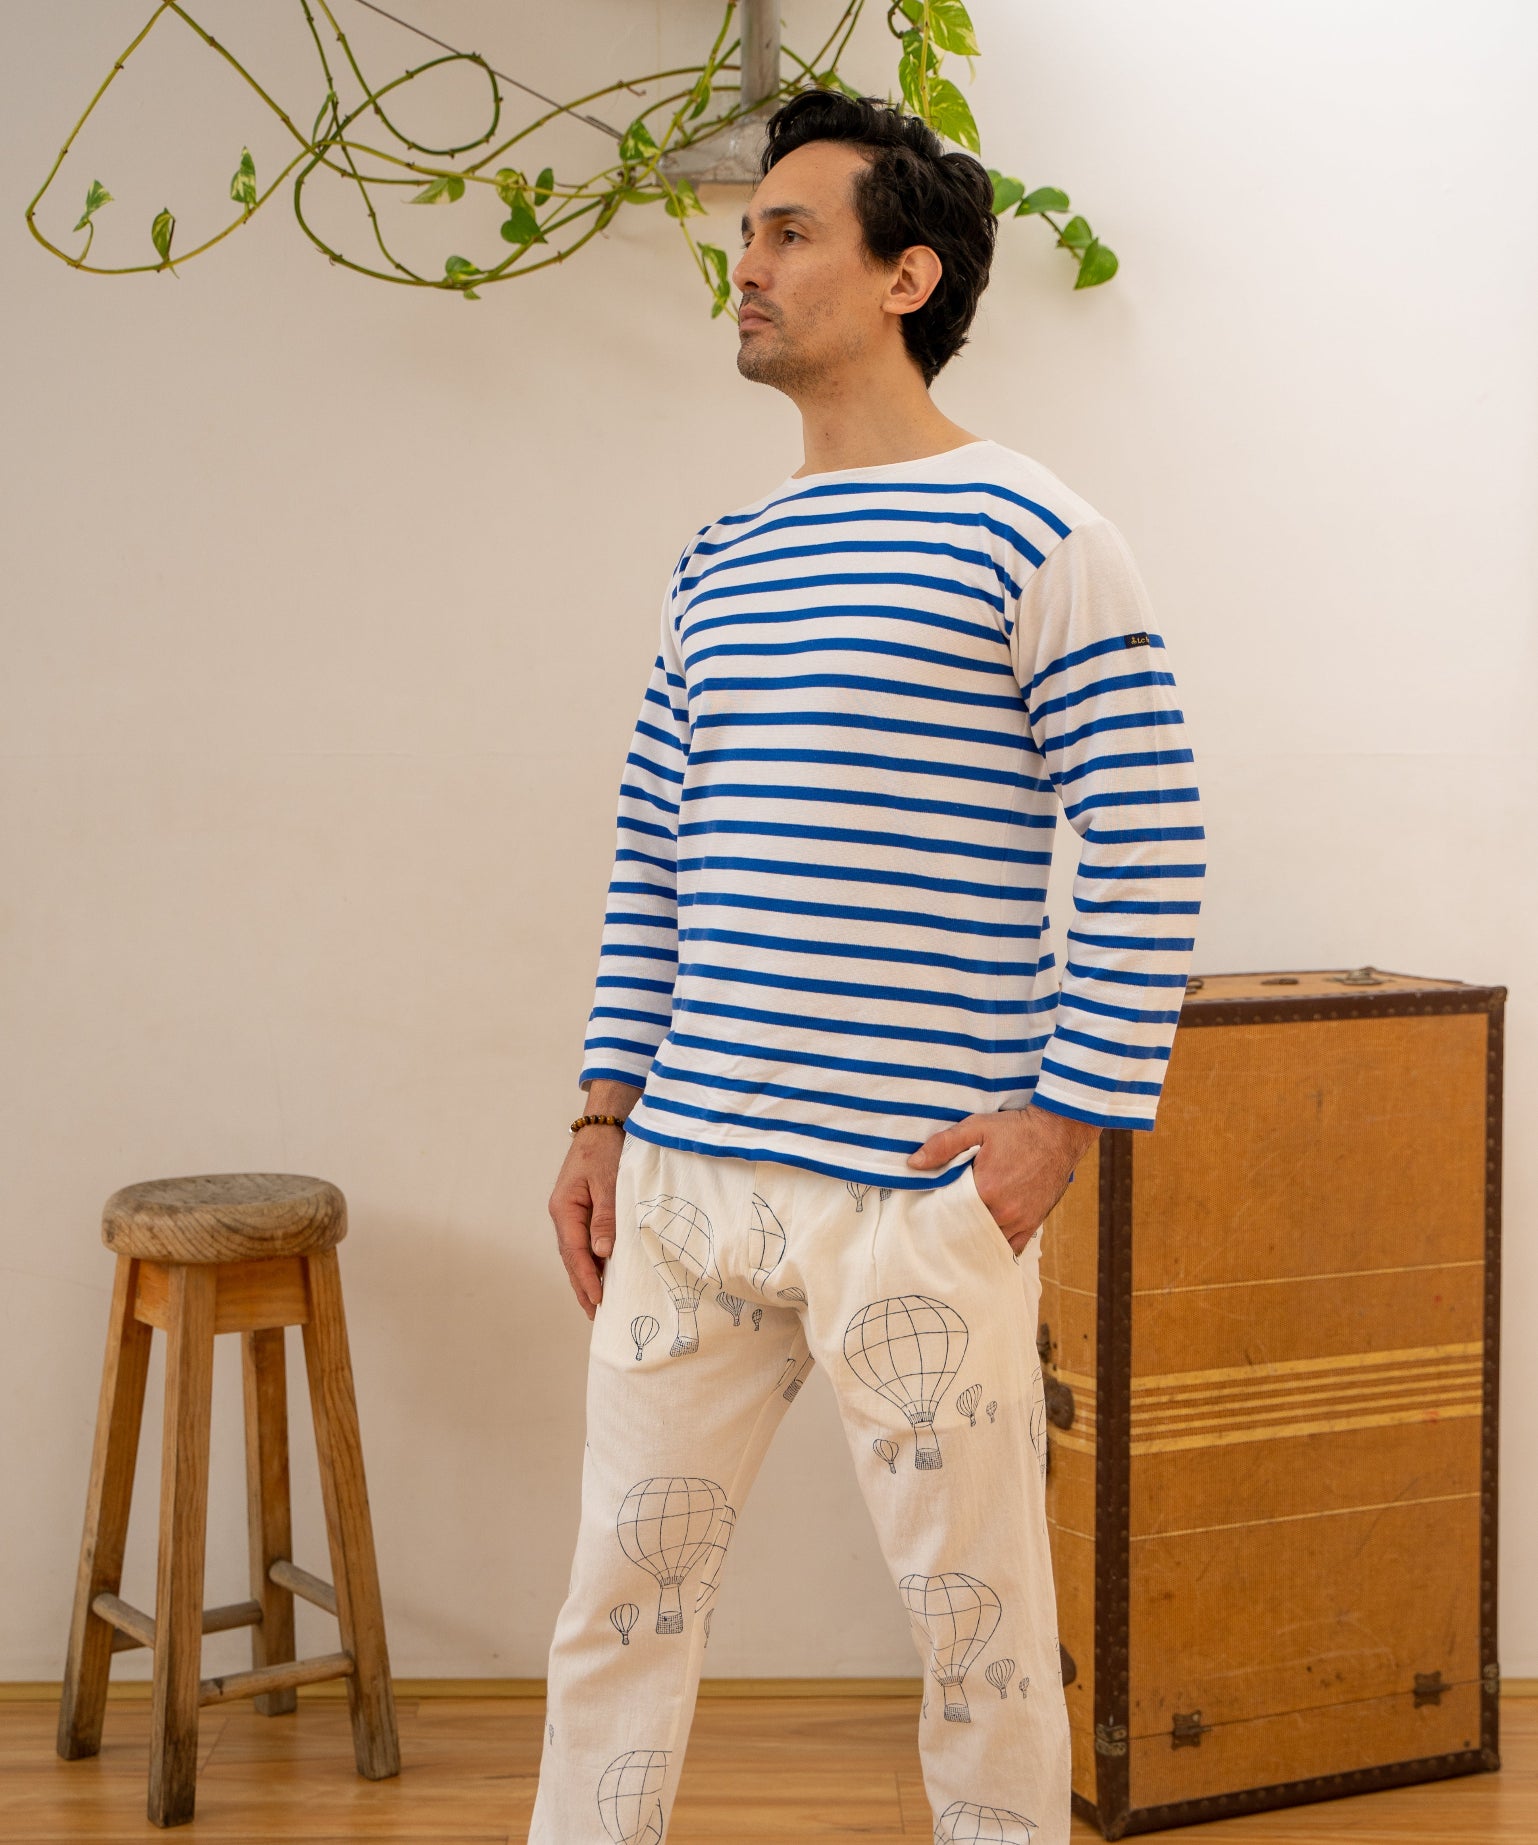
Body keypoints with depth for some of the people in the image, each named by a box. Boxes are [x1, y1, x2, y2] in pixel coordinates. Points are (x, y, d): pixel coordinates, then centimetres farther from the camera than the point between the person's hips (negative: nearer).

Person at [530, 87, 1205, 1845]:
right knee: (622, 1584, 11)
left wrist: (1065, 1119, -12)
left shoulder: (1034, 541, -5)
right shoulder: (717, 564, 14)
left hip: (916, 1191, -6)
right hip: (687, 1173, 6)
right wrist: (605, 1116, 11)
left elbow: (1149, 857, -8)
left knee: (975, 1611, 6)